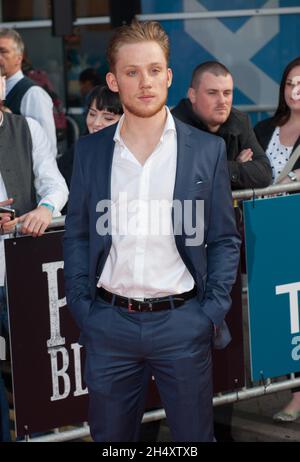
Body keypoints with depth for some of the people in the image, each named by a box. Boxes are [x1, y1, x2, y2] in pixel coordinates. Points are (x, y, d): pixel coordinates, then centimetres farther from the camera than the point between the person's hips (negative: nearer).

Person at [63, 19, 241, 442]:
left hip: (183, 322, -1)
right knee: (109, 437, 12)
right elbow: (76, 235, 9)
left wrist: (213, 311, -5)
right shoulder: (90, 150, 4)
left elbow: (224, 239, 3)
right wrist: (81, 306, -1)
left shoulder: (207, 150, 0)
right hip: (109, 323, 1)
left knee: (194, 435, 8)